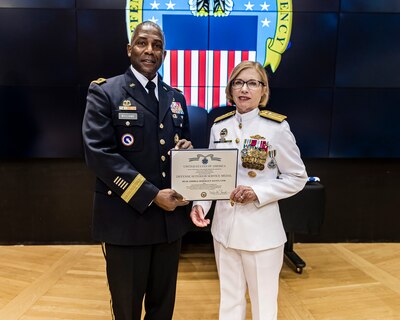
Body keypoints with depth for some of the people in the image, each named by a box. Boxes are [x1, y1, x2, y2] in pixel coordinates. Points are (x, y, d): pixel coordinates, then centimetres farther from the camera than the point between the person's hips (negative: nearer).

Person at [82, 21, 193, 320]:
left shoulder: (176, 98, 12)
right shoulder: (104, 91, -5)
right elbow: (98, 152, -15)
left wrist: (187, 148, -7)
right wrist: (152, 195, -18)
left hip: (171, 216, 5)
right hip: (127, 217, -4)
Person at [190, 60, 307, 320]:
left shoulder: (277, 127, -10)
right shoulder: (219, 126, 2)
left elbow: (297, 177, -4)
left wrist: (258, 193, -18)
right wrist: (200, 203, -10)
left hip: (261, 228, -3)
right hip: (224, 224, 4)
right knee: (229, 299, 21)